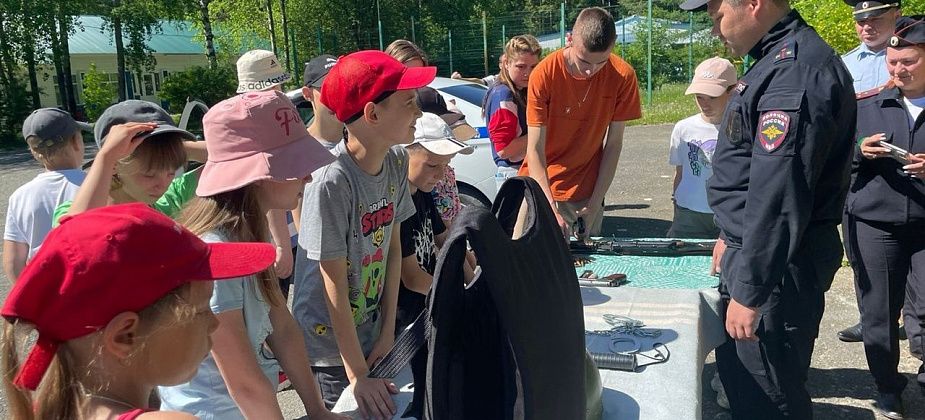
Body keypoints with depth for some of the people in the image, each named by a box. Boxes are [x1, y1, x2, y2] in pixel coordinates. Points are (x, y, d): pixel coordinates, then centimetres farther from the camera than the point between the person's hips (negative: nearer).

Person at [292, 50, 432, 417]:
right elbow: (335, 287, -22)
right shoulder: (331, 182, -27)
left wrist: (388, 331, -1)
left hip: (372, 330, 6)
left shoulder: (397, 162, -7)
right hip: (330, 344, -6)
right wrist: (358, 376, -18)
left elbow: (393, 247, 0)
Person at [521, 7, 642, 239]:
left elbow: (613, 144, -5)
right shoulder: (544, 75, -17)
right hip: (542, 190, -1)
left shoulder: (623, 76, -11)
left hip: (587, 191, 2)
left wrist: (596, 202, -8)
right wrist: (551, 210, -26)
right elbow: (535, 149, -17)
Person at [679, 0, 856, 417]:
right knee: (736, 370, 23)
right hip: (753, 246, 10)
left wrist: (749, 291, -24)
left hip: (777, 263, -10)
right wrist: (731, 236, 26)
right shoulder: (780, 61, 11)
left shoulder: (795, 71, -23)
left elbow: (779, 195, -27)